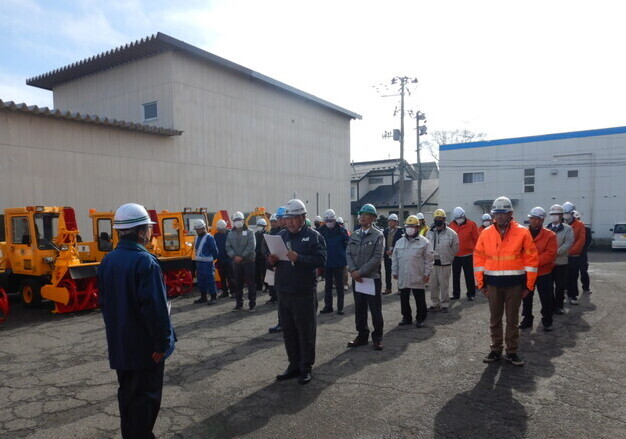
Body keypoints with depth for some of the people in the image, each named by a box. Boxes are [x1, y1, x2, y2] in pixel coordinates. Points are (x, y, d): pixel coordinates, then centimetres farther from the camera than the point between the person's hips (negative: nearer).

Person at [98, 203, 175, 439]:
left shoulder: (108, 261, 3)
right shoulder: (145, 261, -22)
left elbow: (104, 302, 11)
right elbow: (155, 307, -26)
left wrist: (115, 330, 20)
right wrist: (162, 342, -17)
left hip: (119, 344, 8)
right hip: (145, 345, -8)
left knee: (127, 393, 20)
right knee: (146, 396, 6)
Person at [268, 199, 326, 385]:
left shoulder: (313, 236, -5)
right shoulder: (280, 236, 12)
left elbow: (321, 260, -16)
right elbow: (270, 258, 15)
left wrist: (298, 258, -28)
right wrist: (271, 260, -8)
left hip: (304, 293, -5)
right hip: (283, 292, 6)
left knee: (305, 331, 5)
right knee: (288, 331, 14)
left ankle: (306, 368, 18)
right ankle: (294, 364, 28)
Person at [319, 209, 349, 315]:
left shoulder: (341, 230, -7)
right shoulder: (322, 230, -2)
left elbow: (348, 242, -8)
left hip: (339, 262, -2)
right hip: (327, 262, 2)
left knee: (339, 286, 8)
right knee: (327, 286, 12)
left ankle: (340, 307, 16)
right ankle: (328, 306, 23)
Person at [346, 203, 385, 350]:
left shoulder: (378, 236, -7)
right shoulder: (354, 235, 9)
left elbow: (377, 257, -14)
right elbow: (348, 254, 4)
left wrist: (361, 271, -17)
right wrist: (353, 270, -11)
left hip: (372, 278, -4)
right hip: (356, 278, 5)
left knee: (376, 310, 4)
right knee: (359, 309, 13)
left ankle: (377, 338, 19)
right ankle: (362, 336, 26)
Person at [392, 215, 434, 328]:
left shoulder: (424, 242, -4)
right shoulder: (399, 242, 9)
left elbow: (429, 259, -4)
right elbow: (394, 258, 13)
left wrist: (427, 273, -7)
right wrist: (394, 271, 10)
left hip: (418, 278, -4)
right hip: (403, 277, 4)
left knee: (420, 299, 6)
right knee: (404, 299, 12)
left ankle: (420, 318, 19)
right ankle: (406, 317, 26)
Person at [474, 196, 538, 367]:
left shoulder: (522, 232, -6)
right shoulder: (486, 233, -1)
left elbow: (531, 259, -3)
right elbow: (479, 259, 3)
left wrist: (528, 285, -3)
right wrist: (481, 283, 2)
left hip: (515, 283, -1)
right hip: (493, 283, 2)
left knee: (512, 320, 10)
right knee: (495, 319, 12)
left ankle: (512, 352, 23)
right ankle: (496, 350, 25)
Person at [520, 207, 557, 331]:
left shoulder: (550, 235, -7)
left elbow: (550, 254, -16)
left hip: (544, 273, -2)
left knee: (546, 298, 6)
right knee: (526, 298, 13)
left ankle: (547, 321, 22)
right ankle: (527, 319, 27)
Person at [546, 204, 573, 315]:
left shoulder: (567, 228, 1)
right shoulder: (546, 229, 10)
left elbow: (568, 243, -11)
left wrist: (556, 253, -20)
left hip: (560, 262, -2)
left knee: (560, 286, 5)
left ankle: (558, 306, 17)